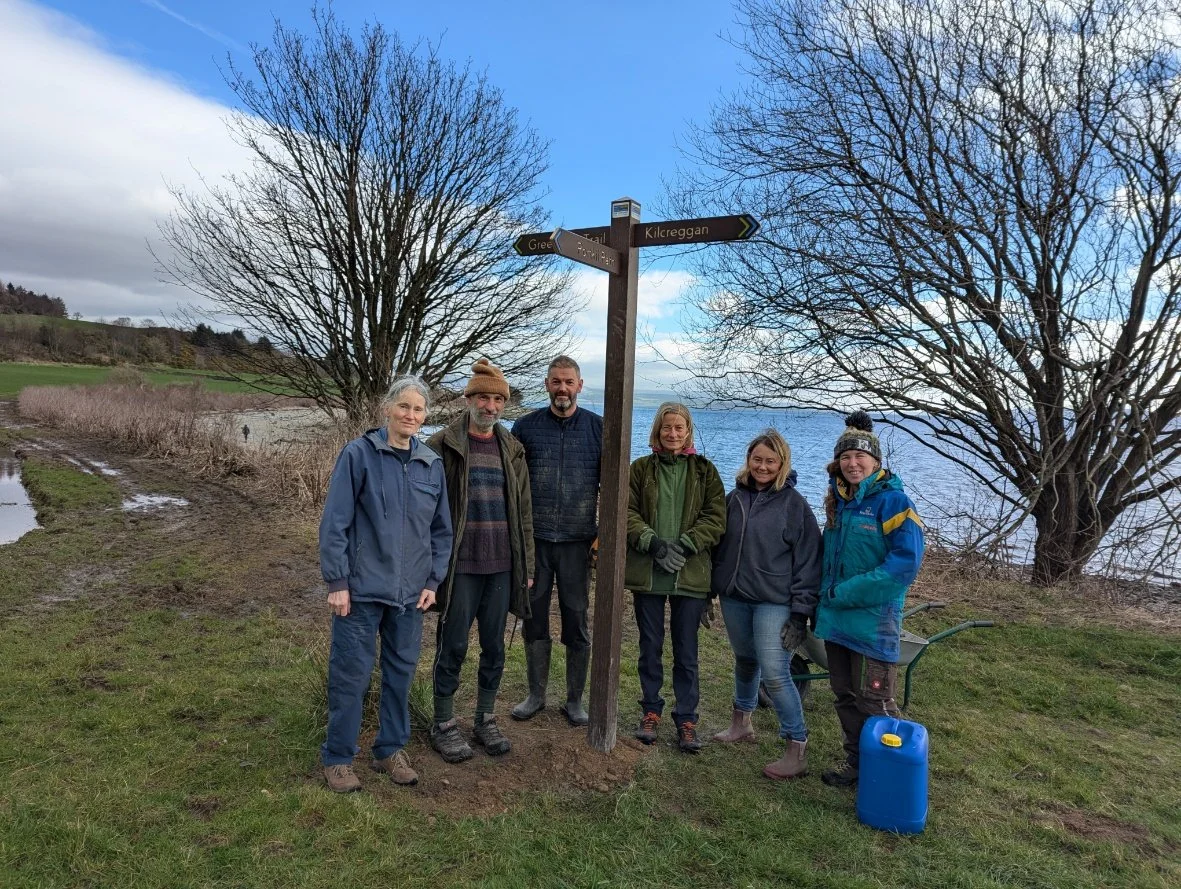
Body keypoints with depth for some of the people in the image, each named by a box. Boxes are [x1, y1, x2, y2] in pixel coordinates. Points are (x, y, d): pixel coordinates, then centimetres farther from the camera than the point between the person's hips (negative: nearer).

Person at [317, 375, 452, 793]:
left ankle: (391, 750, 32)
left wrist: (433, 581, 5)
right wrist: (337, 582, -11)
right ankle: (338, 758, 25)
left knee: (401, 673, 14)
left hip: (410, 593, 4)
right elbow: (335, 522, -9)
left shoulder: (432, 464, 4)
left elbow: (441, 529, 11)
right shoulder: (359, 454, -9)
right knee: (351, 675, 6)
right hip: (362, 589, -4)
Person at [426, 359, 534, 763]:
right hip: (460, 565, -4)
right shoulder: (442, 445, -5)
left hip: (502, 566, 4)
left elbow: (523, 512, 12)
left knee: (494, 646, 13)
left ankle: (486, 720, 29)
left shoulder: (512, 450, 9)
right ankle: (443, 725, 23)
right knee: (452, 646, 6)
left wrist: (526, 565, 10)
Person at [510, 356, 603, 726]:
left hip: (577, 541, -1)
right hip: (533, 539, 1)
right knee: (534, 619, 11)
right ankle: (535, 695, 28)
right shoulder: (526, 426, 4)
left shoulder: (598, 428, 2)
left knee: (577, 622, 7)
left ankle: (575, 700, 23)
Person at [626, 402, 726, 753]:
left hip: (690, 573, 0)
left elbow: (716, 517, -1)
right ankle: (651, 712, 28)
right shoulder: (641, 468, 5)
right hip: (647, 572, 1)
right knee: (650, 647, 12)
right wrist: (654, 543, -15)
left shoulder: (704, 470, 5)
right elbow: (626, 512, -1)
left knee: (686, 652, 7)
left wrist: (684, 545, -13)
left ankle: (686, 719, 20)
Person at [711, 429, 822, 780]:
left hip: (774, 602, -5)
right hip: (734, 597, 5)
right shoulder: (734, 498, 5)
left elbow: (808, 560, -8)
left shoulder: (794, 503, -8)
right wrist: (709, 591, 12)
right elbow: (719, 545, 13)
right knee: (745, 661, 19)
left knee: (774, 673, -9)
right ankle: (741, 722, 39)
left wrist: (801, 611, -12)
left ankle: (797, 751, 4)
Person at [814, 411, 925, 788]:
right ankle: (856, 761, 31)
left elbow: (906, 561, -20)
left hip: (873, 620, -7)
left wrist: (848, 592, -19)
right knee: (845, 695, 16)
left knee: (873, 699, 0)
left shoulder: (892, 500, -12)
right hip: (836, 617, 7)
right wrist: (825, 595, 7)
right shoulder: (838, 501, 9)